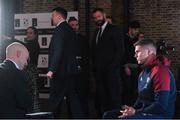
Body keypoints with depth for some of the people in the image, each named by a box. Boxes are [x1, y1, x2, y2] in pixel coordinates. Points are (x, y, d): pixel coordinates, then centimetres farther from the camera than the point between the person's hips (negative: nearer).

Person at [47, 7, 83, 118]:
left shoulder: (59, 29, -12)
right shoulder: (71, 30, 15)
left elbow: (58, 51, -21)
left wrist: (51, 70, -20)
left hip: (61, 71, -9)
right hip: (71, 69, 9)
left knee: (56, 100, -3)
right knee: (73, 97, 9)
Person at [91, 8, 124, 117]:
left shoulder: (114, 30, -1)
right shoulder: (97, 32, 19)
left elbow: (120, 49, -7)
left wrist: (113, 66, -12)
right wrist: (94, 67, 8)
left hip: (111, 70, -6)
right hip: (99, 71, 6)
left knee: (114, 97, -5)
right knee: (101, 97, 5)